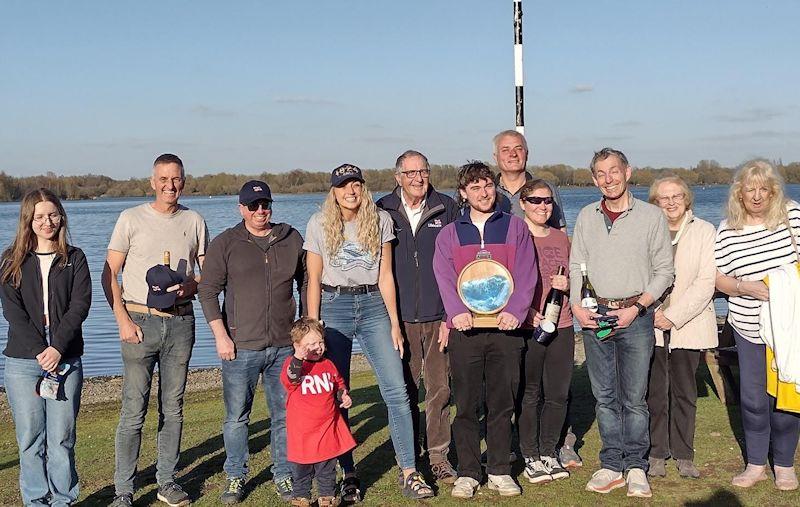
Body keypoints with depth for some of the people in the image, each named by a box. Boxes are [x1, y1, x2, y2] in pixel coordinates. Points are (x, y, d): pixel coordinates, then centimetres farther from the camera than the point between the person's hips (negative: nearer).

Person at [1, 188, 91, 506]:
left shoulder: (74, 259, 8)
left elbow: (80, 306, -2)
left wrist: (58, 348, -14)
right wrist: (39, 351, -14)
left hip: (66, 360, 0)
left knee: (62, 437, 1)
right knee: (30, 437, 3)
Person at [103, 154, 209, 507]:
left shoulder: (194, 221, 8)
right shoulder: (131, 218, 0)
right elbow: (109, 274, 0)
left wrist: (187, 287, -9)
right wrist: (123, 321, -9)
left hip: (181, 322, 3)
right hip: (140, 320, -3)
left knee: (173, 407, 10)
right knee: (134, 409, -5)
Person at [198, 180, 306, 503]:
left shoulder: (292, 240, 8)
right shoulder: (225, 244, 0)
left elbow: (306, 283, 16)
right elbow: (208, 291, -1)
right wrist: (221, 336, -7)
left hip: (284, 346, 2)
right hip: (241, 347, -2)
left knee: (285, 415, 8)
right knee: (236, 417, 4)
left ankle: (283, 476, 21)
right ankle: (235, 478, 19)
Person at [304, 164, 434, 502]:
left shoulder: (380, 220, 5)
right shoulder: (319, 224, 2)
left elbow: (385, 275, 5)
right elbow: (313, 280, 3)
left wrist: (394, 323, 1)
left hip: (373, 305, 1)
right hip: (334, 306, -1)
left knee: (396, 390, -8)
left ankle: (409, 473, -3)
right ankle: (348, 474, 13)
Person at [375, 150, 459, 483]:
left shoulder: (446, 209, 6)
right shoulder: (383, 212, 4)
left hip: (438, 315, 0)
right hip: (399, 315, 0)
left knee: (440, 388, 3)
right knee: (404, 390, 5)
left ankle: (439, 457, 14)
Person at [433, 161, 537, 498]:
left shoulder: (515, 227, 10)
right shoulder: (449, 234, 11)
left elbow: (526, 274, 0)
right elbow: (444, 277, -1)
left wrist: (515, 311, -15)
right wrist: (457, 311, -18)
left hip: (506, 328, 0)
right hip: (464, 330, 0)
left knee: (502, 404, 5)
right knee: (466, 405, 2)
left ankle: (499, 471, 16)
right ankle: (468, 473, 11)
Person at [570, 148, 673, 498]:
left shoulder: (651, 216, -1)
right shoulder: (587, 217, 9)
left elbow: (664, 271, 0)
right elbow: (576, 266, 14)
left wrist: (637, 307, -10)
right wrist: (577, 306, 0)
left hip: (636, 316, -3)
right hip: (594, 315, 3)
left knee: (635, 398, 1)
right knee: (605, 396, 7)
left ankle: (636, 467, 12)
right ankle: (612, 466, 16)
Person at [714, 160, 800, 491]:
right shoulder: (727, 231, -3)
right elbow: (718, 278, 1)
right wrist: (745, 287, -17)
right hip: (749, 327, 1)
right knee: (753, 397, 4)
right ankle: (756, 464, 21)